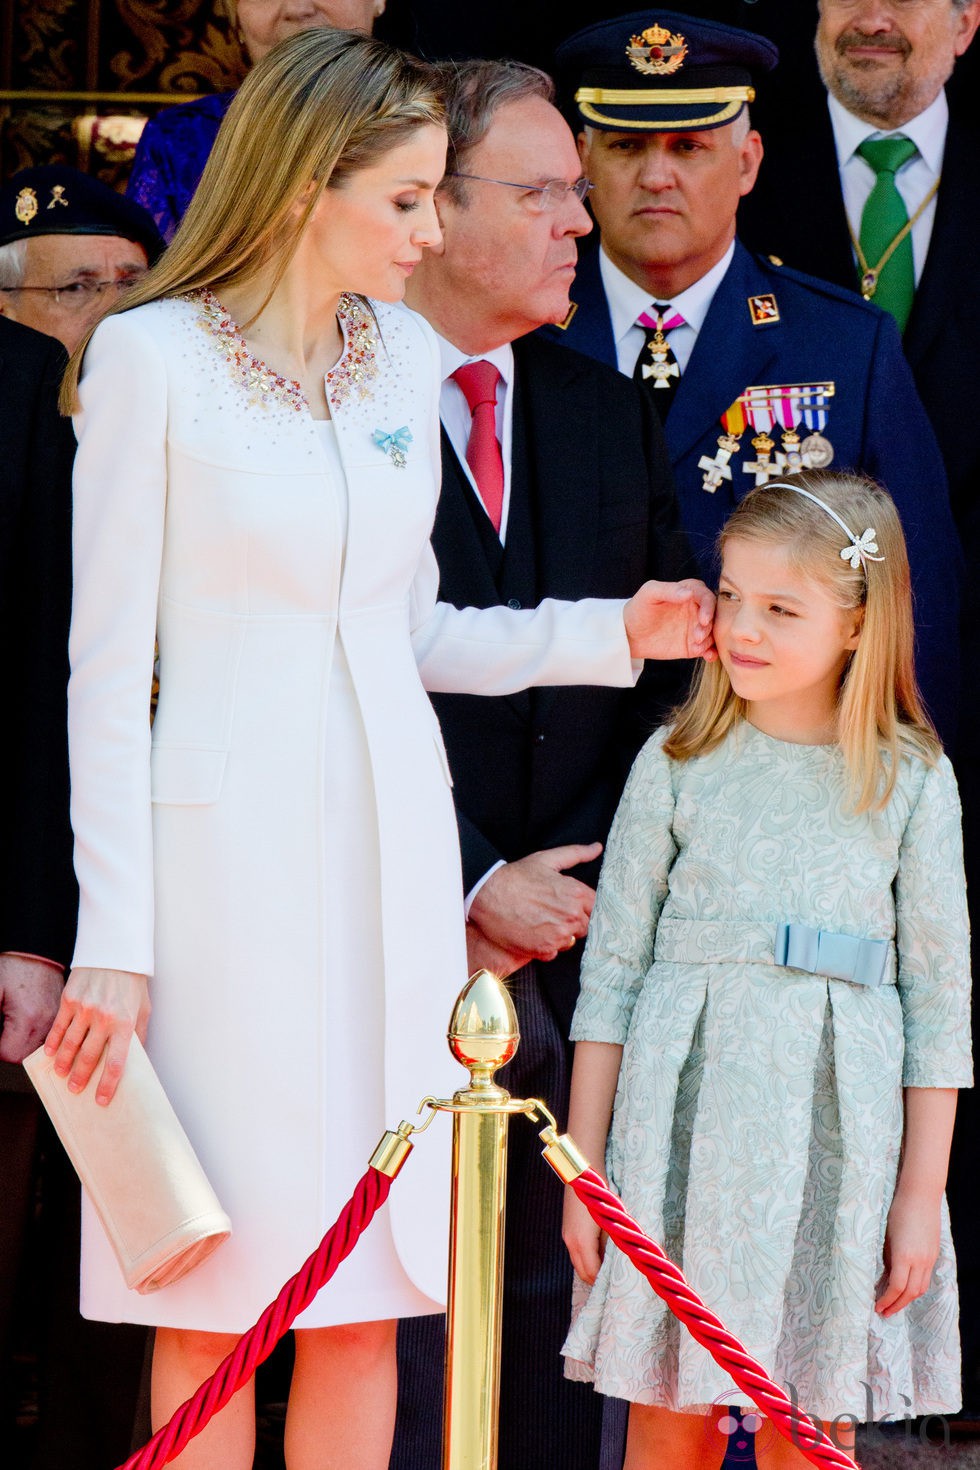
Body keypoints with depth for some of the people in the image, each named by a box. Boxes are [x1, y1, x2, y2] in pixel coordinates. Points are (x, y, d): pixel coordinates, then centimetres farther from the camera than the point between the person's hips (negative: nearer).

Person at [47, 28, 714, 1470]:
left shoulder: (407, 355, 10)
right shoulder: (151, 355, -7)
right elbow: (106, 665, -7)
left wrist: (612, 633, 5)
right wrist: (113, 939, -11)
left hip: (388, 845, 5)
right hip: (225, 853, -5)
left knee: (368, 1296, 6)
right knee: (216, 1299, -1)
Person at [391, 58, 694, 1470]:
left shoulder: (610, 413, 15)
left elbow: (666, 674, 13)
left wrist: (570, 892, 1)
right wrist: (471, 886, -9)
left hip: (574, 934, 5)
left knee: (559, 1302, 5)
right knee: (399, 1313, -3)